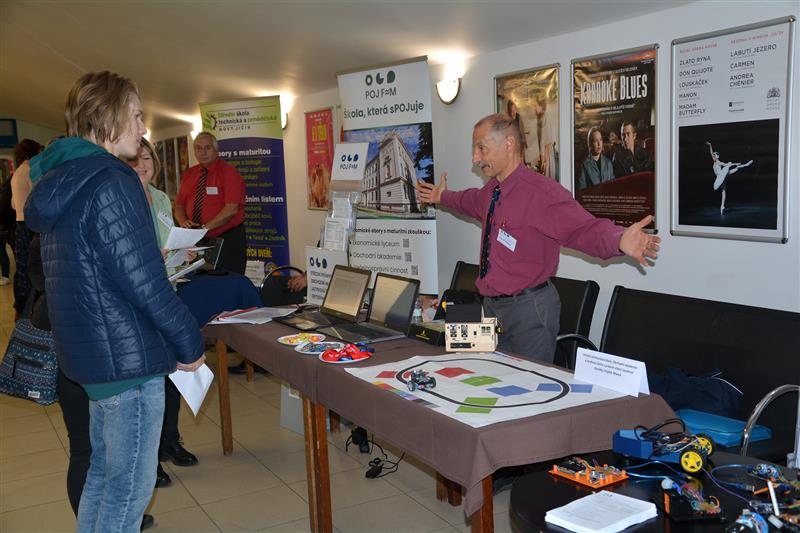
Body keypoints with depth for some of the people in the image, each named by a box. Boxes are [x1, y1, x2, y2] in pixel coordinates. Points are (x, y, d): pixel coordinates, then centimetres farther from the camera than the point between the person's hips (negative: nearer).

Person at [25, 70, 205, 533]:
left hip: (91, 352, 10)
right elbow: (144, 283, -21)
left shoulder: (60, 180, 11)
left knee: (104, 473, 22)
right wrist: (190, 345, -10)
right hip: (128, 356, -10)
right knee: (130, 488, 2)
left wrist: (157, 258, 17)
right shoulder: (112, 182, -19)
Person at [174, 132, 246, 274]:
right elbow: (179, 205, 13)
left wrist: (205, 227, -22)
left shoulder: (229, 172, -8)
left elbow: (232, 209, -18)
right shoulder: (188, 175, 11)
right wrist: (183, 222, -9)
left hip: (228, 240, -5)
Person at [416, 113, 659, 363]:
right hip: (492, 305, 8)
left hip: (529, 309, -8)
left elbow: (584, 228, -33)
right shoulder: (491, 189, 5)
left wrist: (620, 241, -53)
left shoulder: (543, 193, -23)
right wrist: (442, 197, 42)